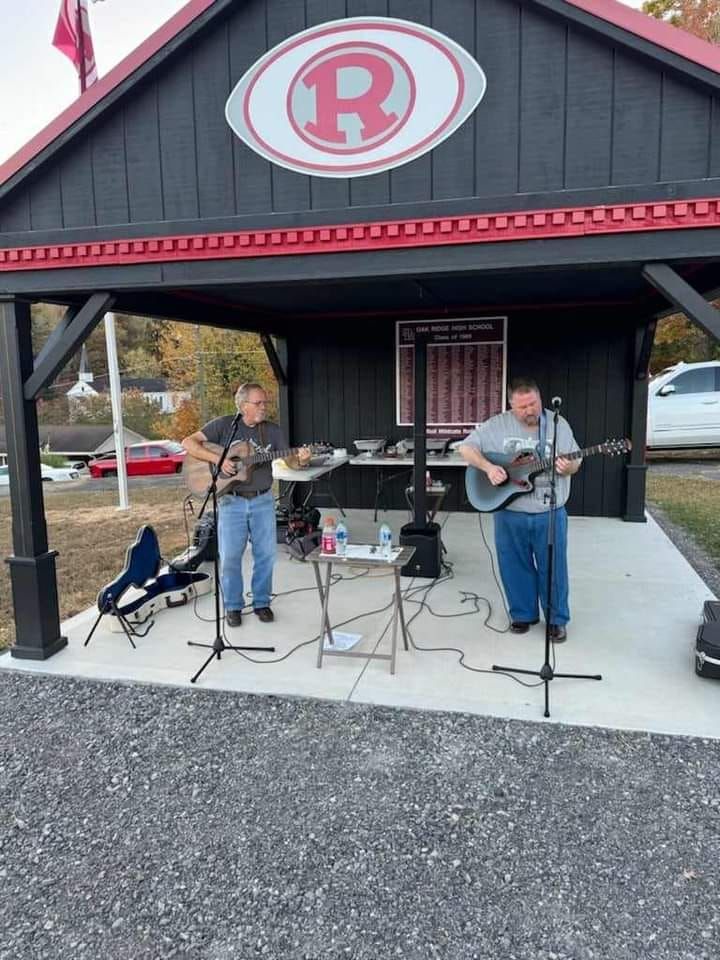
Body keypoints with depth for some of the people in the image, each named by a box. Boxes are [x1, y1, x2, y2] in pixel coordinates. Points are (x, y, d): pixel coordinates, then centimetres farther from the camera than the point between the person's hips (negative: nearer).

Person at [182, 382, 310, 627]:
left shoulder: (273, 430, 4)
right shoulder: (224, 425, -3)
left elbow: (290, 461, 1)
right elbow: (188, 443, -8)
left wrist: (301, 460, -22)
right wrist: (217, 459, -19)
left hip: (263, 500, 3)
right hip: (231, 501, -2)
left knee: (266, 553, 5)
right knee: (230, 556, 1)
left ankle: (261, 602, 24)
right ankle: (233, 606, 19)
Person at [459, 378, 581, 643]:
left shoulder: (559, 424, 0)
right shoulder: (497, 425, -3)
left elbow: (576, 462, 5)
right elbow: (466, 447, -3)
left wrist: (567, 467, -20)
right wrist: (488, 467, -19)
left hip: (550, 514, 0)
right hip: (510, 513, 0)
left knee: (554, 567, 7)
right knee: (515, 566, 11)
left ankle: (557, 619, 25)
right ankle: (523, 614, 31)